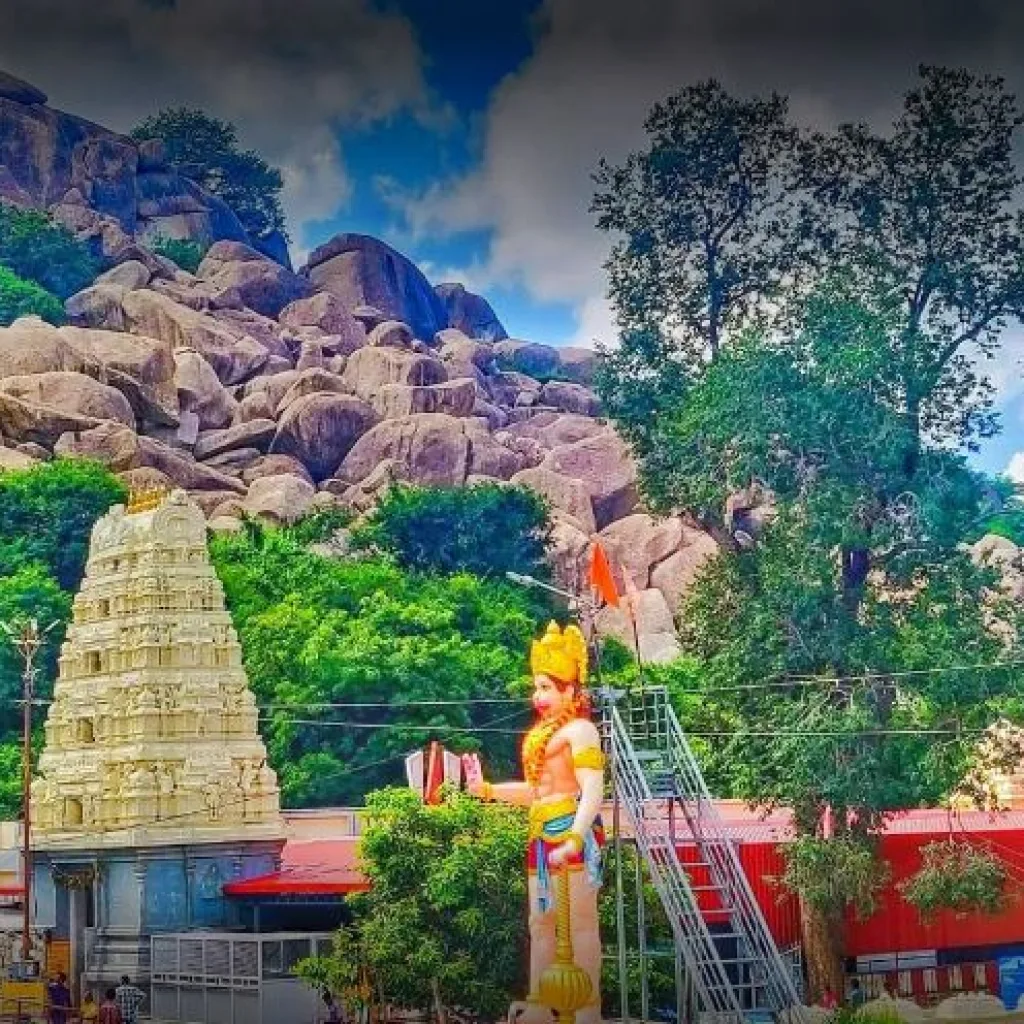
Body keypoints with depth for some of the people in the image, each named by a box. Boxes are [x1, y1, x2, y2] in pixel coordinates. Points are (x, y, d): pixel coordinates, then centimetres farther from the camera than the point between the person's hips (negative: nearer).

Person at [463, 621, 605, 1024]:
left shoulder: (579, 729, -8)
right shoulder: (541, 734, 19)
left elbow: (593, 792, -18)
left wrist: (574, 839, -29)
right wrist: (487, 789, 16)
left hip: (572, 828, -10)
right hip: (542, 833, 10)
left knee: (581, 918, -8)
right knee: (540, 920, 11)